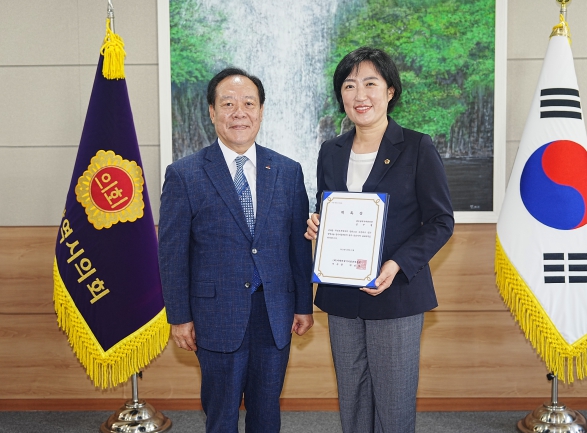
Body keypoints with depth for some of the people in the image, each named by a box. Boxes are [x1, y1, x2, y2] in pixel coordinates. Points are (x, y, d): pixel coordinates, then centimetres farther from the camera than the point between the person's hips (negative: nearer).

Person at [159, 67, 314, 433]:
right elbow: (172, 253, -4)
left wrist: (304, 304, 7)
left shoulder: (289, 171, 3)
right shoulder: (184, 175, -6)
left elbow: (300, 243, 6)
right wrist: (180, 317, -4)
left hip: (275, 315, 3)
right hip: (218, 316, -2)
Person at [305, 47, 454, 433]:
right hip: (341, 295, 5)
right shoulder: (331, 151, 9)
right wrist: (315, 225, -4)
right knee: (351, 402, 14)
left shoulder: (417, 148, -6)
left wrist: (397, 265, -19)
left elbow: (441, 221, -6)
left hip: (396, 295, -4)